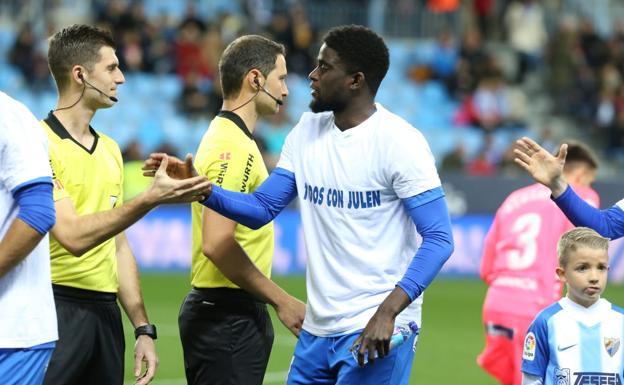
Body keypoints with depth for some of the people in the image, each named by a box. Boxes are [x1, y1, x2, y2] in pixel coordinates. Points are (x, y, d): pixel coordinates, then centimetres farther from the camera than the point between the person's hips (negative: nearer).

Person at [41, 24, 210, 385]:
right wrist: (151, 199, -23)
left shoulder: (110, 149, 16)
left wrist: (143, 328, 13)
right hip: (56, 310, -7)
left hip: (106, 313, 7)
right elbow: (74, 237, -19)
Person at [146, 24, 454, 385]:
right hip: (317, 329, 7)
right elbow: (261, 208, 10)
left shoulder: (399, 142, -13)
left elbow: (439, 239, -16)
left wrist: (387, 313, -26)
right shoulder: (308, 131, 8)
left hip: (377, 332, -7)